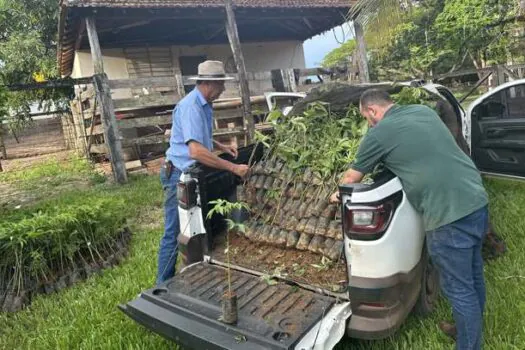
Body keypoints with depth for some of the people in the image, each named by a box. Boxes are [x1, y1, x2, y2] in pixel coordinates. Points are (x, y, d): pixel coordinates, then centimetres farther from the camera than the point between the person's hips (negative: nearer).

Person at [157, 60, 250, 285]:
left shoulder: (204, 105, 10)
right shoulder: (191, 107, -22)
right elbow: (196, 151, -33)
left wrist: (221, 147, 8)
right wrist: (233, 168, -31)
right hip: (180, 175, -10)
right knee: (174, 234, -1)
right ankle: (164, 285, 13)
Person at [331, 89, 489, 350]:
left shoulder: (378, 134, -5)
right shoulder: (424, 111, 14)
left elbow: (351, 177, 10)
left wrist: (339, 194, 29)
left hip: (449, 214, -9)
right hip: (478, 200, 9)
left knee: (459, 289, 6)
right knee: (473, 275, 25)